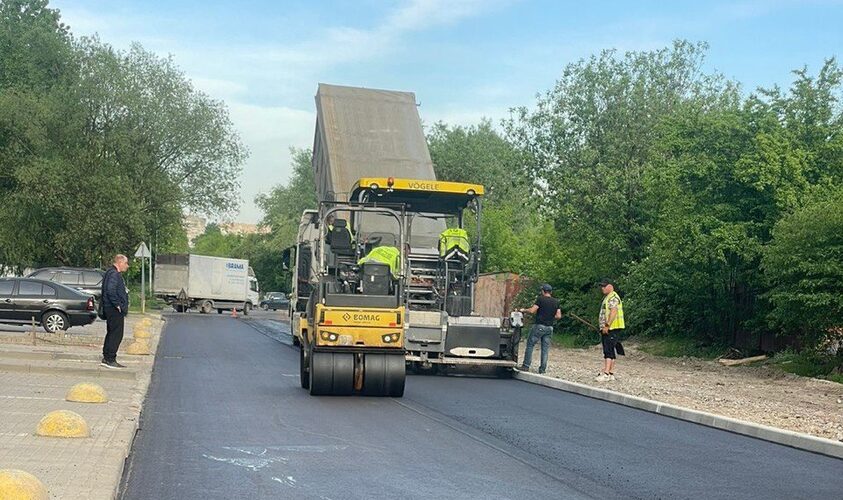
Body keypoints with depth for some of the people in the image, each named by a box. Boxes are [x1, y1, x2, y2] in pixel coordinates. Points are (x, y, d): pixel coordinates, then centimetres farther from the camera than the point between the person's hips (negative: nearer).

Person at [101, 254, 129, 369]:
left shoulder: (113, 273, 19)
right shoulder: (114, 274, -15)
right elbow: (111, 291, -27)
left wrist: (123, 306, 18)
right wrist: (118, 305, -21)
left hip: (111, 308, 11)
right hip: (115, 310, -11)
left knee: (111, 333, 15)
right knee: (116, 335, -8)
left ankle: (106, 358, 20)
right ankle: (109, 359, -7)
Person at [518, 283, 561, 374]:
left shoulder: (540, 299, -8)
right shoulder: (556, 302, 8)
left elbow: (532, 311, -13)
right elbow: (559, 316, 5)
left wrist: (523, 310, 3)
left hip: (539, 326, -5)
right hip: (549, 327, 5)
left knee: (530, 345, 2)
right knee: (545, 348, 9)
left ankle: (526, 366, 0)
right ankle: (543, 368, 9)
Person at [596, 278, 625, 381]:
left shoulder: (613, 297, -11)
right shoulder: (607, 297, 22)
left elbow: (613, 312, -22)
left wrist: (607, 325, -25)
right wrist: (602, 327, 23)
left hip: (612, 329, -11)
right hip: (606, 329, 11)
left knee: (608, 351, -15)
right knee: (609, 351, 11)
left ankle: (606, 374, -19)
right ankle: (611, 373, 14)